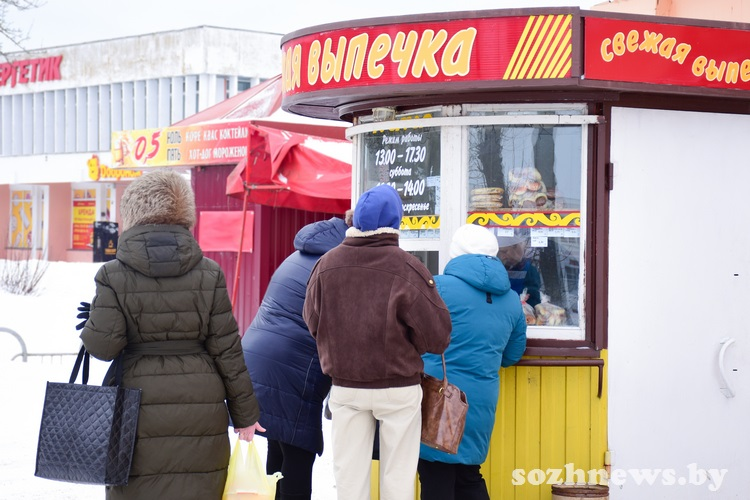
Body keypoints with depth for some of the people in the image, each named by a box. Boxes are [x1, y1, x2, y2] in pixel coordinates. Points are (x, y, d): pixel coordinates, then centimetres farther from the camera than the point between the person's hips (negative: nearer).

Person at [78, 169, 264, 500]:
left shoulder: (114, 276, -3)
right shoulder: (209, 274, 1)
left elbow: (104, 345, -9)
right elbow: (226, 349, 2)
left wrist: (88, 329, 14)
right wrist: (245, 413, 9)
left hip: (138, 413, -1)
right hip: (201, 410, 1)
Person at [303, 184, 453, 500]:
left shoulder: (326, 264, -6)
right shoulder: (407, 268, -16)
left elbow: (312, 322, 4)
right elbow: (437, 336, -14)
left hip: (345, 387, 3)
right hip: (399, 388, -3)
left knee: (349, 473, 11)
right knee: (397, 475, 8)